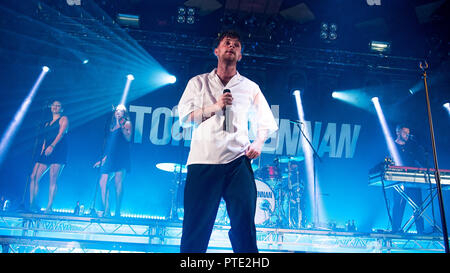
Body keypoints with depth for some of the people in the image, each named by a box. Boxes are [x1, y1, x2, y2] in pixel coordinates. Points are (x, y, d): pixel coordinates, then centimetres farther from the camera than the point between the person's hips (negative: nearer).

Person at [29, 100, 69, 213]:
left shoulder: (63, 119, 6)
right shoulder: (47, 124, 26)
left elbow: (61, 133, -9)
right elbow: (45, 140, 23)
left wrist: (52, 146, -22)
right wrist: (41, 153, 10)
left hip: (58, 151, -7)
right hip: (46, 153, 7)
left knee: (53, 179, -11)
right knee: (33, 177, -3)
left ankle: (49, 207, -11)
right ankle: (32, 205, 2)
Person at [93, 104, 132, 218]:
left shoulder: (127, 123, 8)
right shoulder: (111, 125, 22)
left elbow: (128, 138, -8)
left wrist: (121, 126, -13)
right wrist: (103, 158, 19)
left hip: (121, 157, -5)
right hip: (110, 157, 5)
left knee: (118, 183, -7)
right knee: (102, 182, -6)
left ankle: (117, 212, -1)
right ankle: (106, 211, 0)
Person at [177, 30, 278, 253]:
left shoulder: (250, 88, 17)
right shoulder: (198, 83, 15)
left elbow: (266, 122, 19)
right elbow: (184, 117, 5)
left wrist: (258, 143, 0)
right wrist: (215, 106, -6)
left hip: (238, 161, 1)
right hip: (202, 161, 0)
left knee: (244, 224, -3)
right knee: (195, 225, 1)